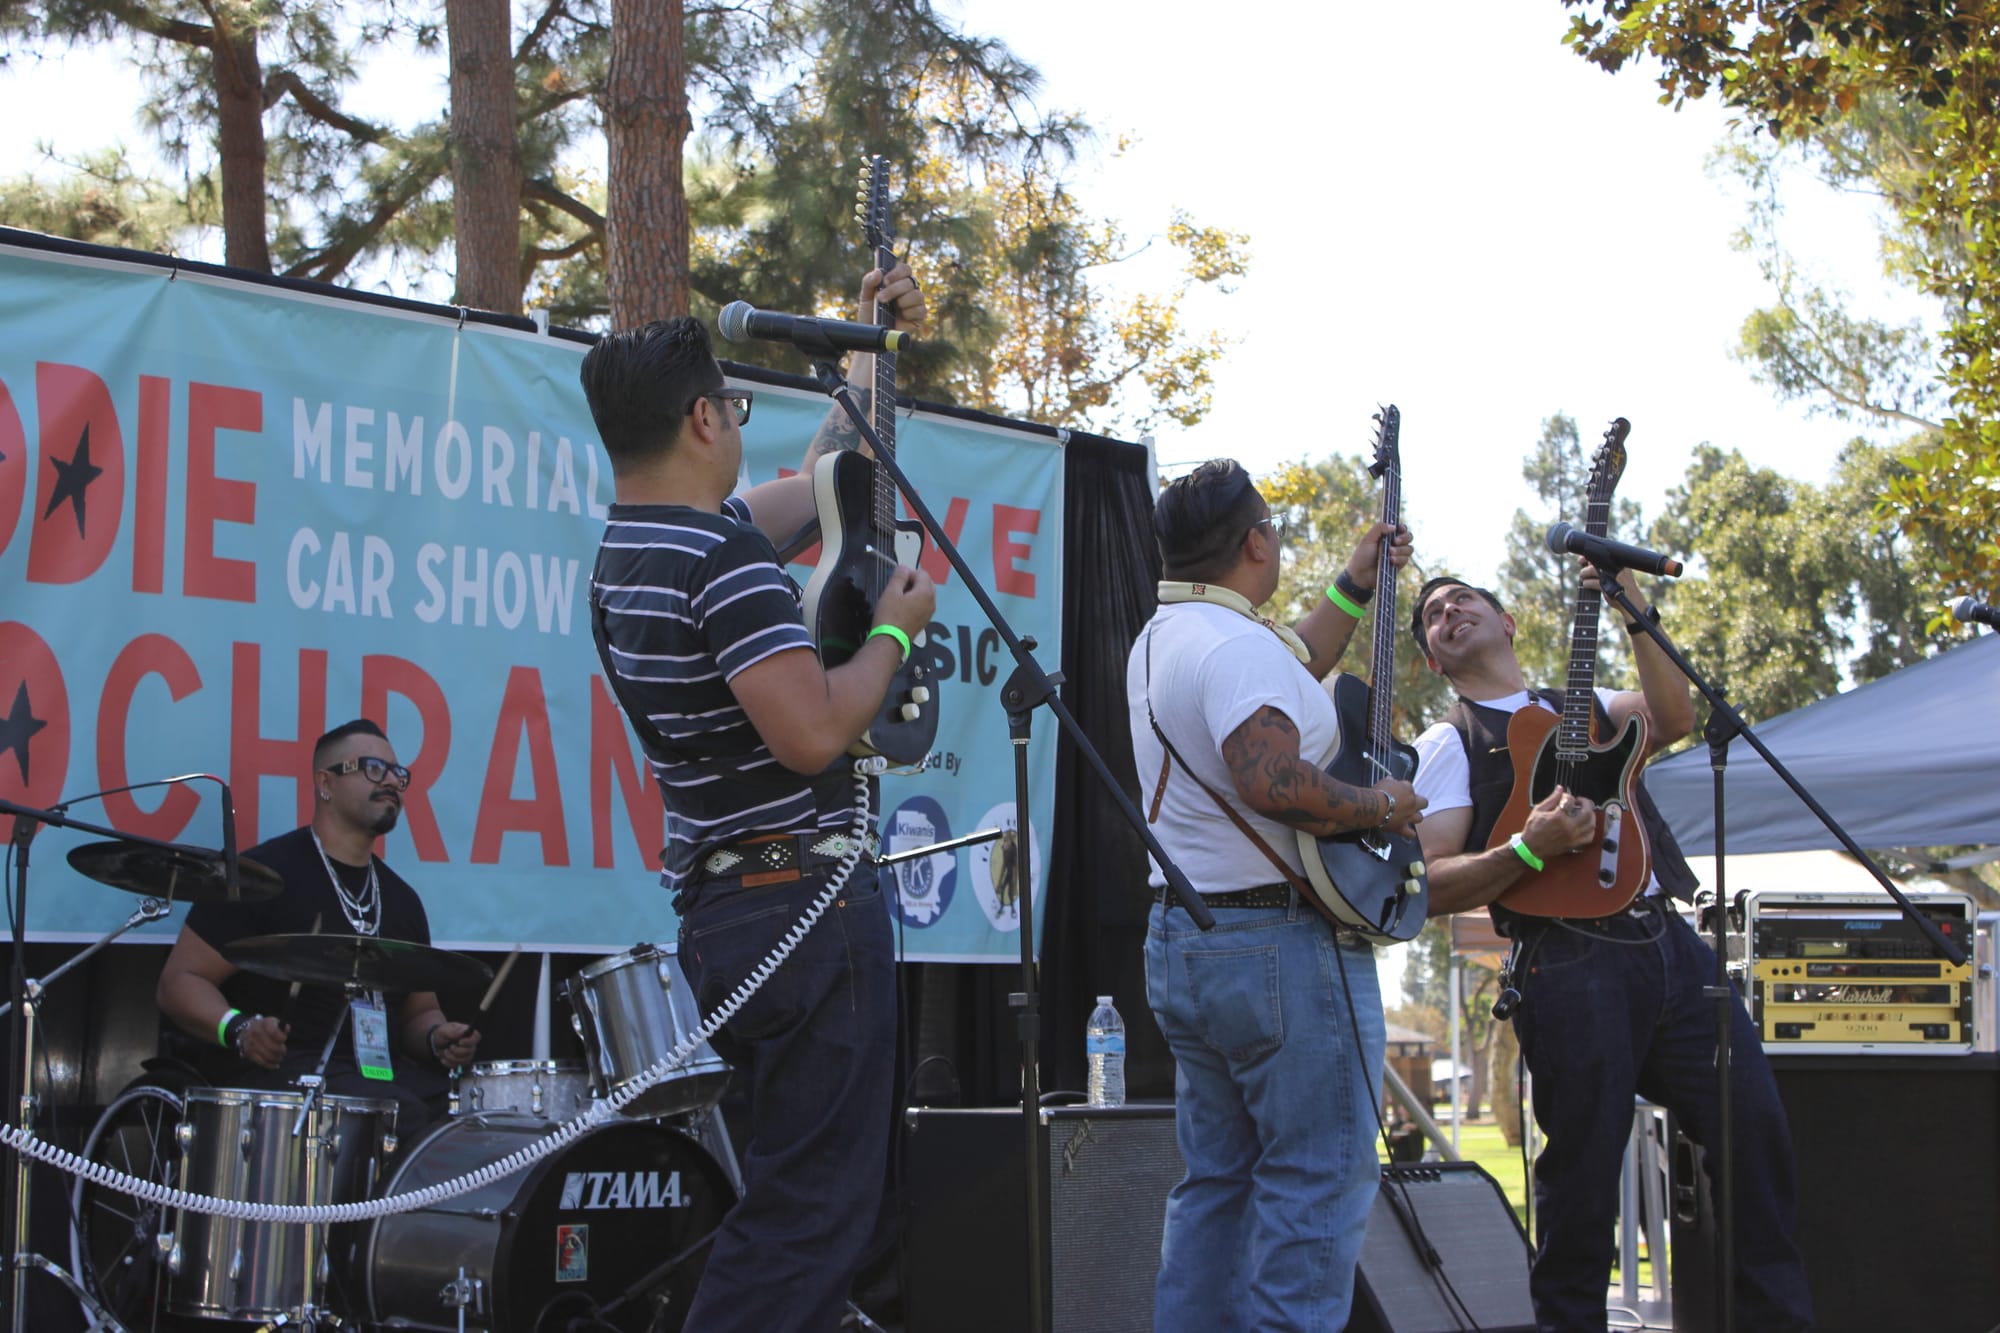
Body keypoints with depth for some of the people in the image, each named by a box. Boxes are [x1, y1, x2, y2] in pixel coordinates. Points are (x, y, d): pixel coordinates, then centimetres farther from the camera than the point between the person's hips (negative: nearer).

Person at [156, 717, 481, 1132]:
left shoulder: (400, 899, 18)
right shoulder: (266, 873, -3)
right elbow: (179, 982, -4)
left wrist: (437, 1038, 0)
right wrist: (238, 1028, -23)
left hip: (383, 1075, 7)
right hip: (281, 1071, -6)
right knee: (404, 1116, -33)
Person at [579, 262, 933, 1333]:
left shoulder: (628, 550, 14)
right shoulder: (726, 558, -17)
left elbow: (818, 480, 28)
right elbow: (812, 735, -25)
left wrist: (873, 350, 30)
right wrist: (893, 630, -10)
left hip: (717, 910, 10)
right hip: (802, 902, -10)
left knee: (793, 1187, 19)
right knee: (815, 1206, -6)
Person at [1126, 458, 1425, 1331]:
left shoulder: (1159, 638, 14)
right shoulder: (1237, 644, -18)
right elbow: (1274, 781, -33)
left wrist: (1356, 584, 31)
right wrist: (1379, 807, -17)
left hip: (1179, 938, 10)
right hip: (1278, 942, -10)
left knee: (1216, 1181, 14)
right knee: (1319, 1182, -4)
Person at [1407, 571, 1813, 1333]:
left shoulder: (1585, 707, 23)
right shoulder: (1448, 746, 8)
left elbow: (1673, 716, 1)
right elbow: (1429, 887, -4)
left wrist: (1634, 612, -8)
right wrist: (1531, 849, -18)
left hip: (1671, 944, 5)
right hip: (1571, 965, -5)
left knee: (1756, 1127, 0)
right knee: (1584, 1176, -5)